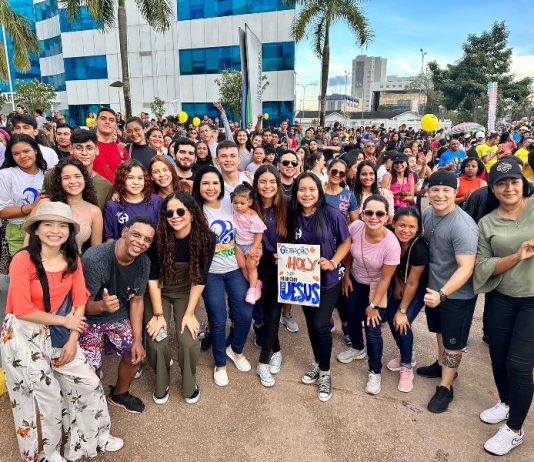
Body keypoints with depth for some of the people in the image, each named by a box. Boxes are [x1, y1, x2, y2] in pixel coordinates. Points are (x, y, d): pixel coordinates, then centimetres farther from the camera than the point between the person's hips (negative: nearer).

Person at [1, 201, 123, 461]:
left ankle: (95, 438, 31)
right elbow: (22, 310, -21)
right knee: (47, 395, 5)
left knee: (88, 383, 6)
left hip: (56, 333, 5)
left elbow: (80, 303, -2)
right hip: (23, 335, -5)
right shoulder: (23, 260, -19)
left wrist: (73, 340, -8)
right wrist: (64, 321, -13)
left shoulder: (72, 260, -1)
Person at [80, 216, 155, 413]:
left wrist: (138, 339, -6)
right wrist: (102, 306, -48)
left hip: (118, 316, 5)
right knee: (90, 368, -15)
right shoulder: (95, 258, -31)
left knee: (136, 353, 4)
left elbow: (137, 300, -4)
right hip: (88, 318, -5)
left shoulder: (144, 262, -14)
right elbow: (83, 304, -25)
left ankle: (119, 394, 34)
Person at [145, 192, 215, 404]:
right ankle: (161, 384, 19)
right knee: (156, 341, -13)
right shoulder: (158, 237, -23)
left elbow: (200, 279, -13)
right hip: (158, 293, 0)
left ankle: (190, 384, 16)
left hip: (186, 293, 0)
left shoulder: (205, 238, -21)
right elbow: (153, 277, -15)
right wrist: (158, 314, -15)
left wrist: (189, 313, -13)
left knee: (188, 341, -15)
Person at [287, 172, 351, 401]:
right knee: (311, 324, 16)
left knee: (320, 325, -6)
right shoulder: (293, 217, -6)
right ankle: (318, 364, 40)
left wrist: (333, 262, -20)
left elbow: (346, 241, -7)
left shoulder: (332, 214, -17)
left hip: (327, 280, -4)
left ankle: (325, 372, 18)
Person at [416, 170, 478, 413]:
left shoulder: (462, 226, -29)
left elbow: (466, 268, -30)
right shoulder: (427, 213, -6)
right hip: (435, 288, 7)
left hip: (457, 294, -7)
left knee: (453, 341, 10)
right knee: (441, 330, 26)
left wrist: (442, 294, -39)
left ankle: (445, 387, 26)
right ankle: (442, 364, 49)